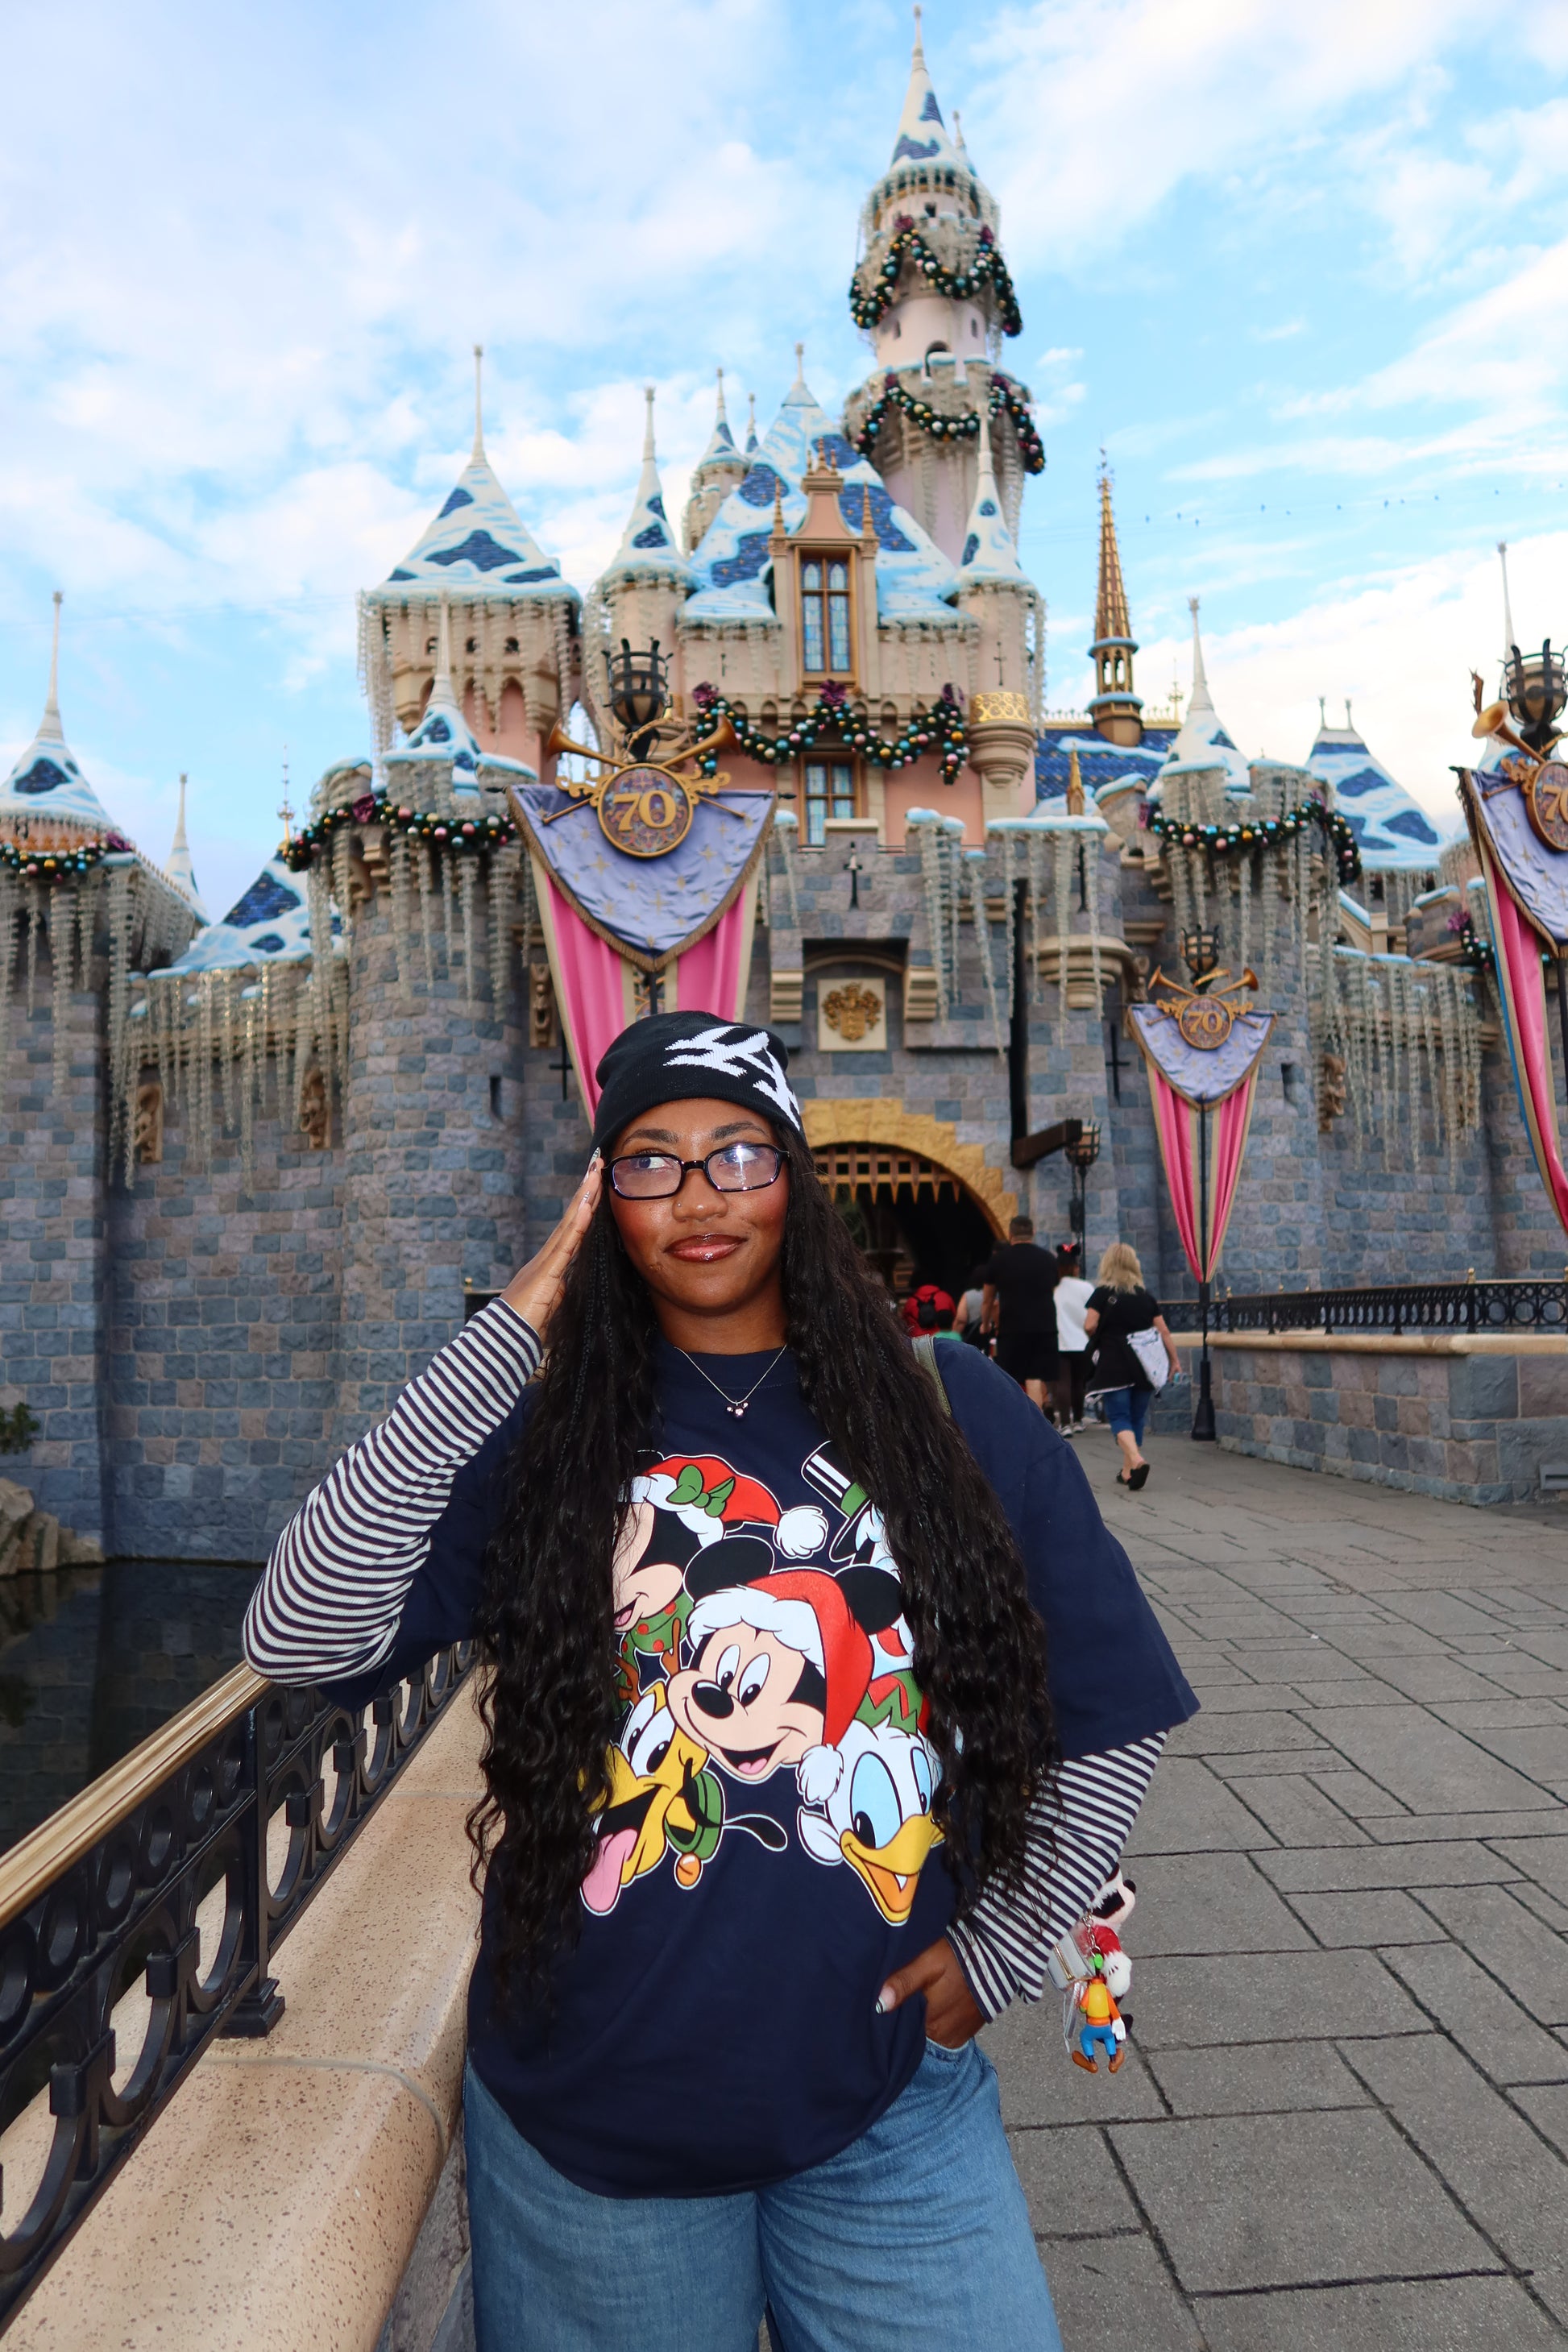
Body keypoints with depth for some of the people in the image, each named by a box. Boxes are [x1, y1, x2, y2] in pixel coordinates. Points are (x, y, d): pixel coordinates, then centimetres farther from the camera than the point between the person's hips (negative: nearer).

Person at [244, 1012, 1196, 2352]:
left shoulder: (948, 1412, -5)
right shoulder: (539, 1433, -6)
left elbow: (1114, 1713, 3)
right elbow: (299, 1639, -20)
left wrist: (1007, 1942, -1)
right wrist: (507, 1336, -21)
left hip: (889, 2108, 1)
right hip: (582, 2127, 0)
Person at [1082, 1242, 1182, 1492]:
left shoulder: (1102, 1293, -4)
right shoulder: (1146, 1296, 9)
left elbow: (1090, 1326, -12)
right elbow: (1163, 1331, 6)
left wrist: (1098, 1338, 9)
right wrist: (1175, 1360, 12)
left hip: (1114, 1366, -4)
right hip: (1144, 1365, 4)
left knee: (1119, 1417, -2)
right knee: (1136, 1417, 13)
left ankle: (1136, 1460, -26)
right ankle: (1127, 1472, 20)